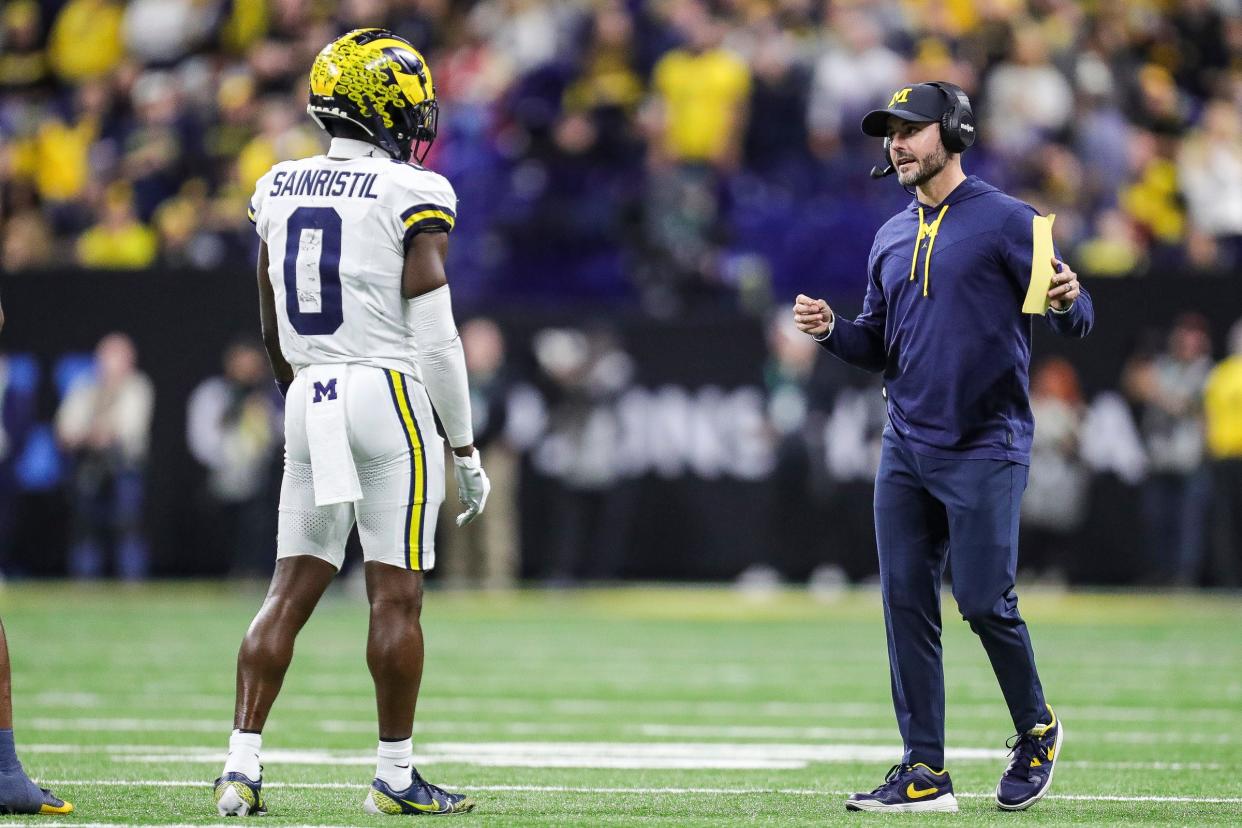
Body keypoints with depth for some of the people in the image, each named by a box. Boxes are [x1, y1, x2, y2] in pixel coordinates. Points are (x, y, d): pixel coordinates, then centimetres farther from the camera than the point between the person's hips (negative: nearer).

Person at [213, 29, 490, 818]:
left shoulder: (279, 190, 8)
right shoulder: (412, 197, -10)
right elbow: (434, 335, -11)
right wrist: (466, 448, -4)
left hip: (310, 402, 5)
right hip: (390, 397, -5)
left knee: (291, 593, 7)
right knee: (396, 596, 2)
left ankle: (242, 765, -1)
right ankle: (396, 775, 7)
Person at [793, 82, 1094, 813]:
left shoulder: (1007, 222, -4)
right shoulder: (892, 239, 16)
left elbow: (1075, 319, -6)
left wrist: (1070, 300, -28)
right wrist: (831, 329, 1)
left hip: (986, 448, -6)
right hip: (907, 447, 6)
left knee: (985, 601, -9)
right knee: (907, 602, 1)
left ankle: (1037, 730, 16)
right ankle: (925, 772, 4)